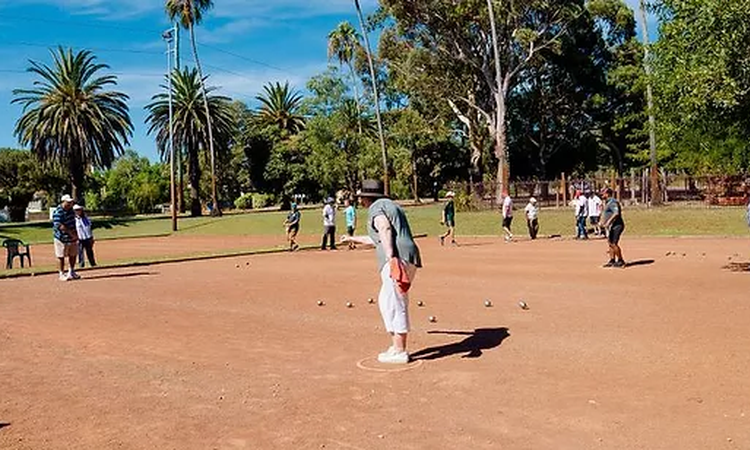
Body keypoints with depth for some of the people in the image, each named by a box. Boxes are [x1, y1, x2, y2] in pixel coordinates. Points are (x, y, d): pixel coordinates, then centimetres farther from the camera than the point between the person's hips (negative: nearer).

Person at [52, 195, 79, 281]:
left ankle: (71, 272, 31)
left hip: (72, 237, 8)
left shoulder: (70, 209, 7)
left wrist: (75, 233, 10)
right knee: (61, 256, 4)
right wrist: (71, 233, -32)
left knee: (73, 255, 15)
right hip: (62, 238, -8)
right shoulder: (58, 212, -19)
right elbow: (60, 225, -28)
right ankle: (62, 274, 14)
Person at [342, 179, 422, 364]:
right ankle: (397, 346, 23)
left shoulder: (376, 208, 2)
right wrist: (354, 239, 52)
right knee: (386, 301, 18)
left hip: (397, 259, -10)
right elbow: (377, 239, 41)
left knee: (394, 304, -6)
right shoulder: (390, 205, 31)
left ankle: (399, 352, -3)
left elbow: (385, 231, -19)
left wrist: (391, 257, -31)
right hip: (409, 259, 10)